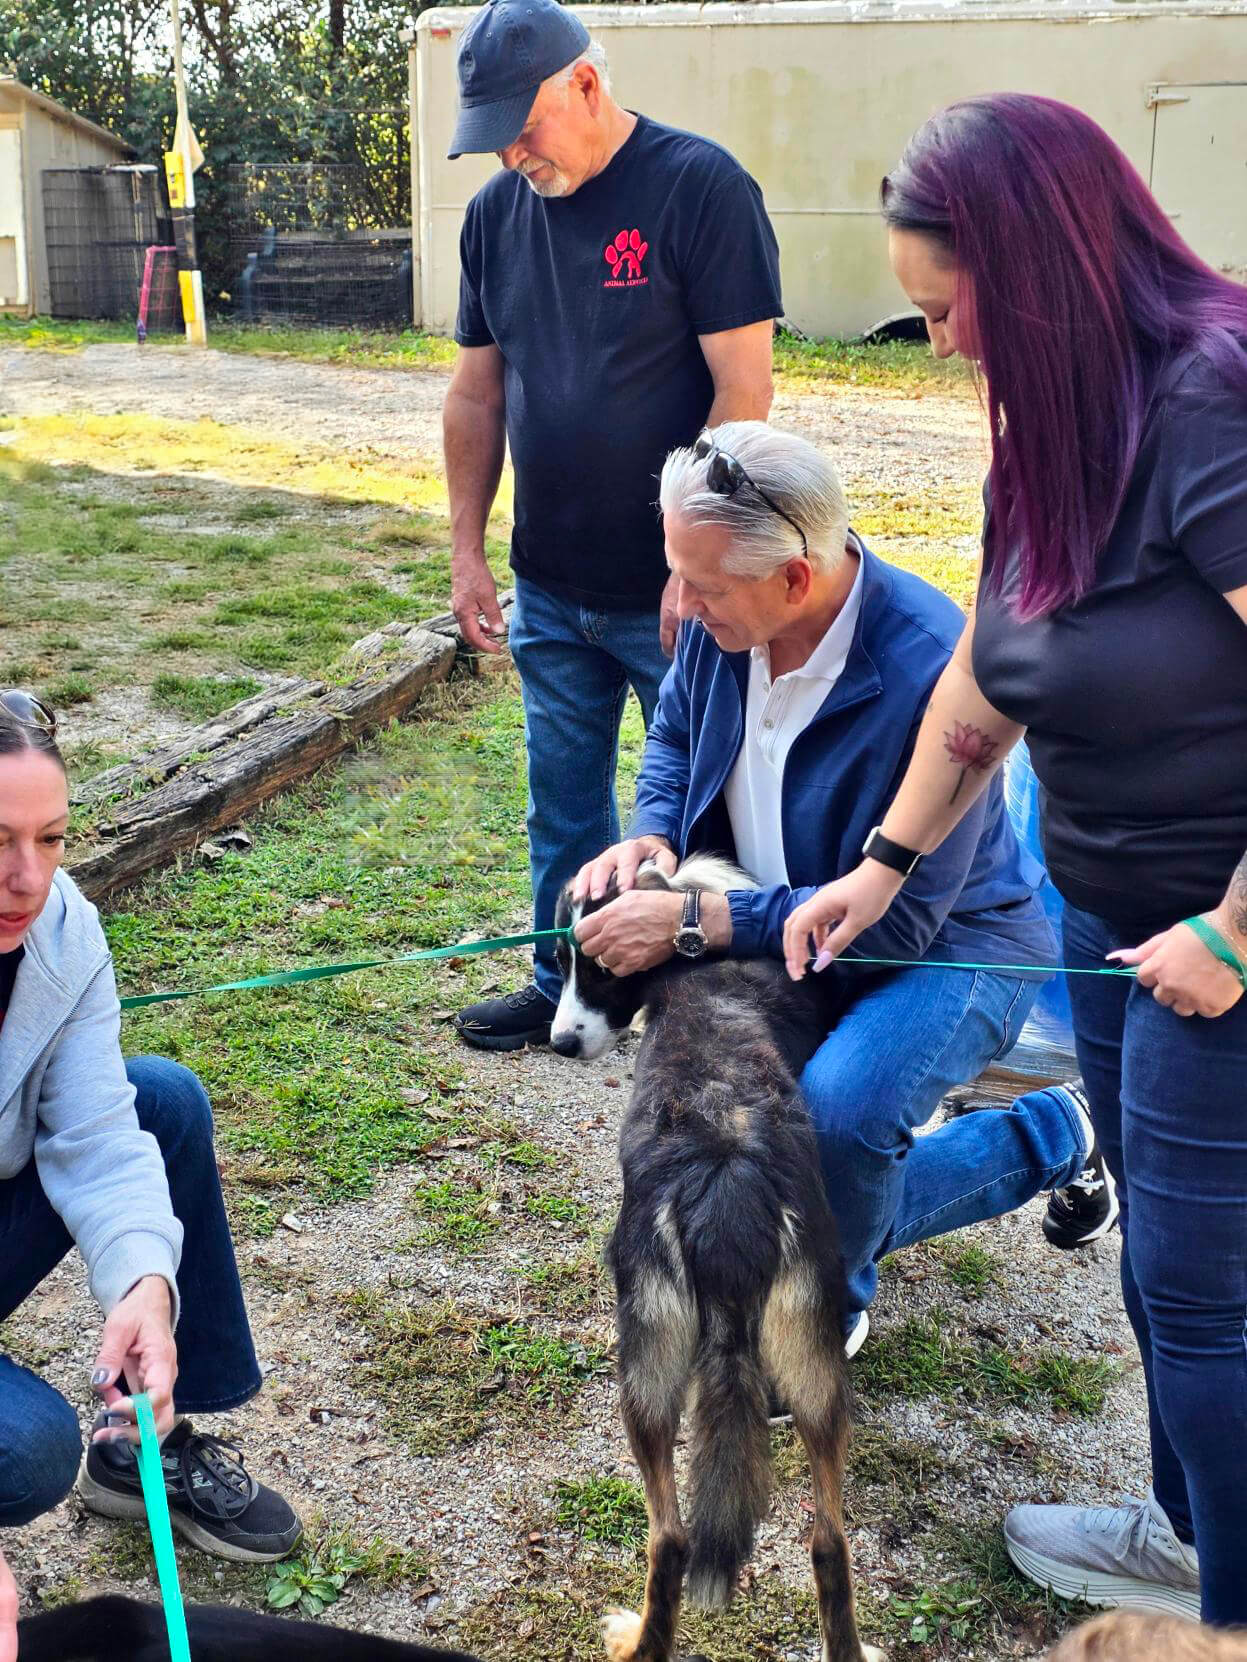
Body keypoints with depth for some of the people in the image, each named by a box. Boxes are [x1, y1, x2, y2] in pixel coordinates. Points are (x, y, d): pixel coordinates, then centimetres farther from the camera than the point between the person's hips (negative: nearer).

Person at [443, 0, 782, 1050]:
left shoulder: (698, 187, -12)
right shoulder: (499, 209, 6)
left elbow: (743, 389, -16)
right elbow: (477, 392, 12)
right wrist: (467, 550, 8)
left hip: (676, 588, -6)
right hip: (550, 588, 6)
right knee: (563, 805, 16)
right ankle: (564, 987, 32)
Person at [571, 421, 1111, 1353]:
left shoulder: (931, 672, -34)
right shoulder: (723, 616, -13)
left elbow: (898, 918, -32)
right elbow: (675, 734, 9)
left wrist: (693, 921, -33)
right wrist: (653, 836, -13)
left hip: (949, 939, -7)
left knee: (836, 1112, -35)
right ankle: (1054, 1140, 23)